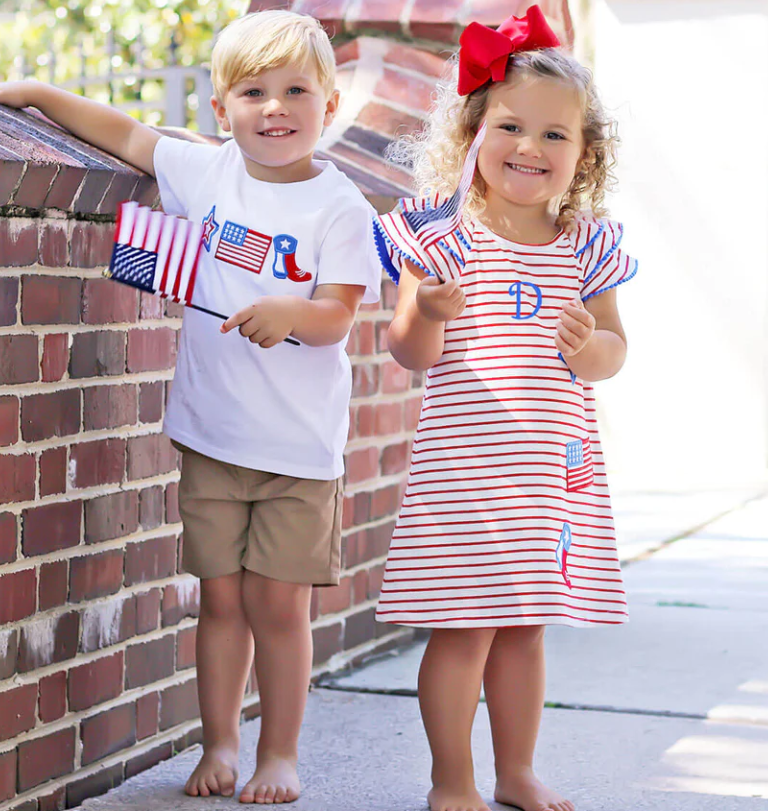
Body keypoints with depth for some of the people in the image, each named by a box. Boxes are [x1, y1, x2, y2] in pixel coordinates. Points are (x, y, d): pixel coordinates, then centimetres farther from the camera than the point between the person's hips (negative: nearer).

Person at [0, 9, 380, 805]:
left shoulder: (340, 207, -6)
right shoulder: (207, 172, 3)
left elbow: (336, 317, -12)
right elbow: (125, 133, 13)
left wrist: (289, 312, -32)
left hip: (299, 444, -3)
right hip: (211, 433, 3)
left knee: (278, 601, 1)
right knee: (220, 596, 7)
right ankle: (219, 746, 20)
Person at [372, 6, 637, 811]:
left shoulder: (585, 247, 7)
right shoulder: (443, 239, -5)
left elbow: (615, 348, 11)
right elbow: (409, 353, -5)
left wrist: (589, 347, -11)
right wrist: (427, 313, -26)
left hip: (555, 465, 4)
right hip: (464, 464, -4)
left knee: (524, 626, 14)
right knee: (464, 626, -1)